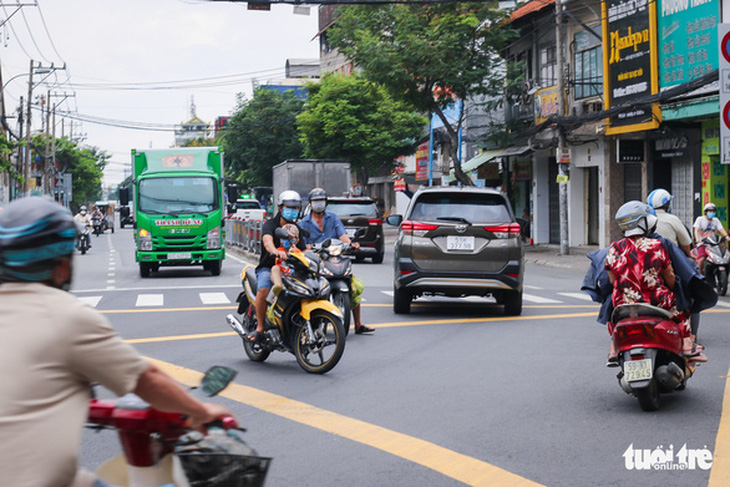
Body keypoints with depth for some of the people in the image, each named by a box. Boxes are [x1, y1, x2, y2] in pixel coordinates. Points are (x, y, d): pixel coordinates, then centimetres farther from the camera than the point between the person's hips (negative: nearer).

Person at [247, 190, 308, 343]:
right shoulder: (270, 225, -4)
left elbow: (304, 251, 10)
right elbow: (267, 241, -26)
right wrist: (276, 251, -49)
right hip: (268, 267, -4)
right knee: (263, 290, -34)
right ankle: (260, 329, -24)